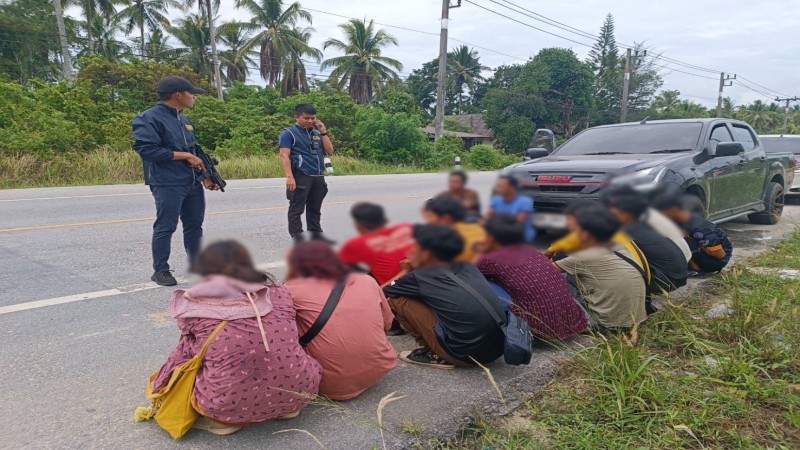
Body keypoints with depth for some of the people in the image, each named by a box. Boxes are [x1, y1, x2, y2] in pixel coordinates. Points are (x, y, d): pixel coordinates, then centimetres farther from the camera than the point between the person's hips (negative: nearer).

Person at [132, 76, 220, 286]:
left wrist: (205, 176, 10)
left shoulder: (184, 121, 16)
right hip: (167, 185, -8)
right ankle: (160, 270, 10)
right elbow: (146, 149, -20)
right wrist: (184, 155, -17)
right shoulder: (149, 118, -10)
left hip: (193, 183, 8)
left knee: (195, 225, 12)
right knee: (165, 227, -2)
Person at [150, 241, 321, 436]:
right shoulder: (279, 294, 5)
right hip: (298, 393, 4)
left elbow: (188, 352, 11)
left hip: (228, 407, -3)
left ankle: (224, 420, 8)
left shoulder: (196, 305, -2)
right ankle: (284, 407, 17)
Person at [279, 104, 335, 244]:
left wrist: (323, 132, 2)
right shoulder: (289, 133, -2)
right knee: (297, 209, -2)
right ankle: (297, 236, 2)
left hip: (318, 177, 6)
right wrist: (290, 177, -20)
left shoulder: (317, 133, 16)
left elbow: (330, 151, 10)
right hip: (301, 176, -6)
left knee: (315, 208, 13)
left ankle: (316, 234, 21)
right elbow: (284, 156, -10)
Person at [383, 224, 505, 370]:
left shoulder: (419, 277, -3)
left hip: (465, 354, -7)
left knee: (397, 299, 2)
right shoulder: (467, 267, 11)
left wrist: (405, 272, 32)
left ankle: (435, 355, 6)